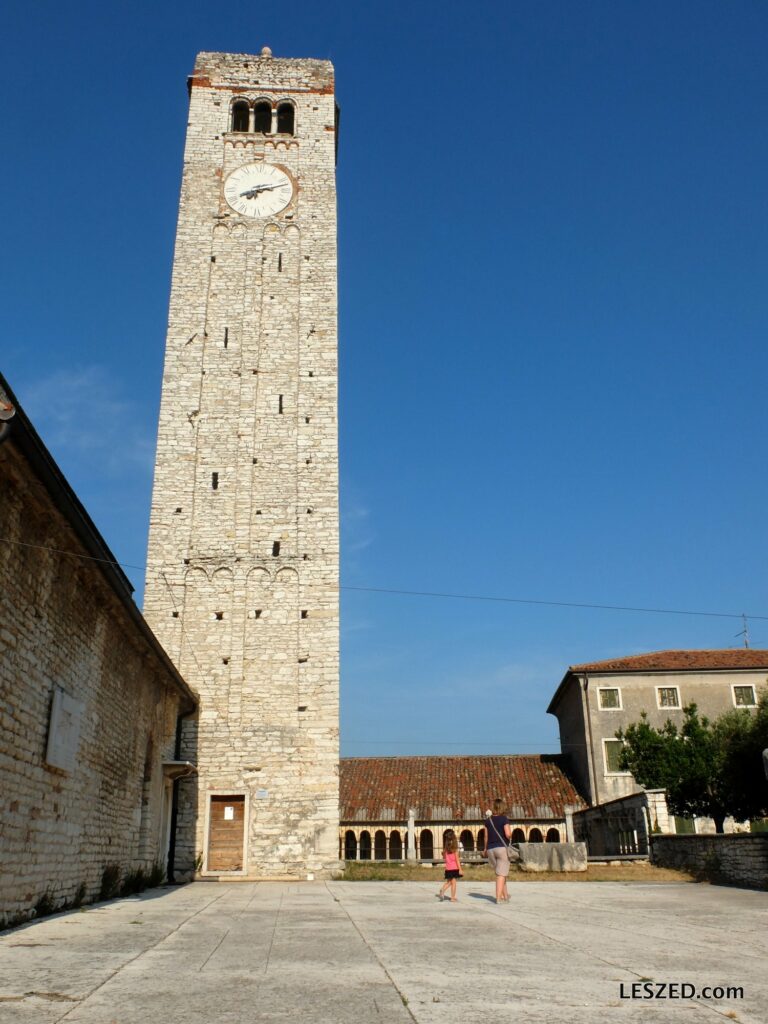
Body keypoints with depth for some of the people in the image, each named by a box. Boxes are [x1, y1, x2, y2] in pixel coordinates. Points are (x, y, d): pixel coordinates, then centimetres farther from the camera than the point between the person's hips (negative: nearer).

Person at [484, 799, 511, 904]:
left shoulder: (488, 820, 7)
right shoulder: (504, 818, -7)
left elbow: (486, 836, 10)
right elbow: (508, 834, -17)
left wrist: (485, 849, 23)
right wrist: (510, 830, 6)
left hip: (490, 849, 5)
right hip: (502, 848, -5)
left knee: (500, 873, 18)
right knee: (501, 874, -3)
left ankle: (505, 895, 24)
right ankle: (498, 897, -8)